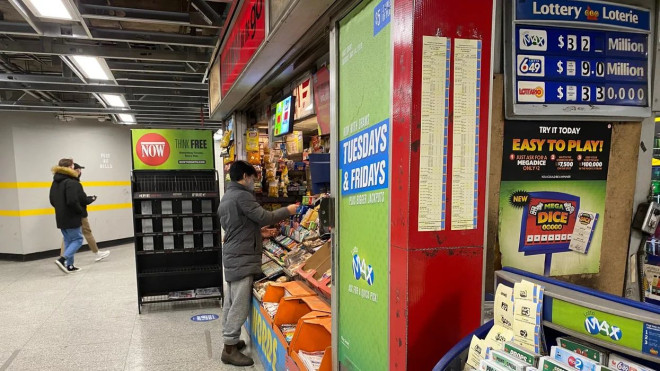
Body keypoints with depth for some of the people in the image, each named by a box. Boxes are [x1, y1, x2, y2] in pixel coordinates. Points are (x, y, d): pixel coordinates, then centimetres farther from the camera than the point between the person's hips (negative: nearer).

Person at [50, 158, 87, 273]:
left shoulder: (55, 183, 11)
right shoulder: (71, 182, -18)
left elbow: (52, 201, 15)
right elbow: (72, 201, -25)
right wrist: (81, 210, -11)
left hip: (61, 218, 9)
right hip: (72, 219, -9)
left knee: (68, 241, 15)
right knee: (77, 240, 1)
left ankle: (69, 266, 17)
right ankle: (62, 259, -12)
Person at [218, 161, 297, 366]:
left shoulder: (226, 198, 17)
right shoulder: (242, 196, -15)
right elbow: (264, 217, -18)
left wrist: (257, 232, 21)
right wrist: (287, 211, -6)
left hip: (232, 255, 10)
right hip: (242, 257, -10)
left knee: (231, 301, 15)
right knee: (240, 304, -6)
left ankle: (229, 340, 24)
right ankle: (230, 349, -1)